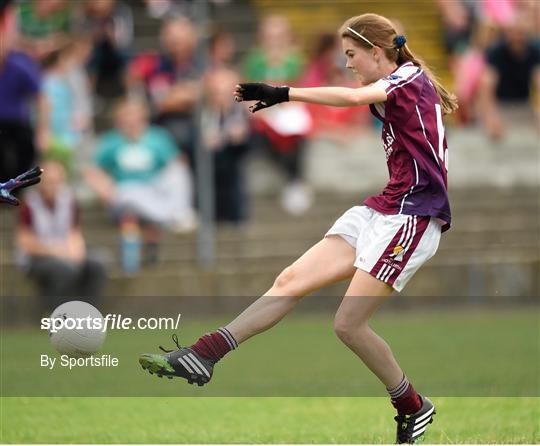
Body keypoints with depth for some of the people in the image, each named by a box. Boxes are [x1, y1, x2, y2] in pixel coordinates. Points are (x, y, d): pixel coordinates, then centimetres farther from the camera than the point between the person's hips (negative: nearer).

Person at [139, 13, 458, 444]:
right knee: (291, 281, -3)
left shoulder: (410, 77, -11)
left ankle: (413, 408, 8)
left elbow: (353, 97, -28)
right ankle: (203, 354, -11)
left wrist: (284, 94, -33)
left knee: (349, 323, -11)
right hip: (381, 211, 9)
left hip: (410, 216, -9)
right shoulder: (401, 86, 16)